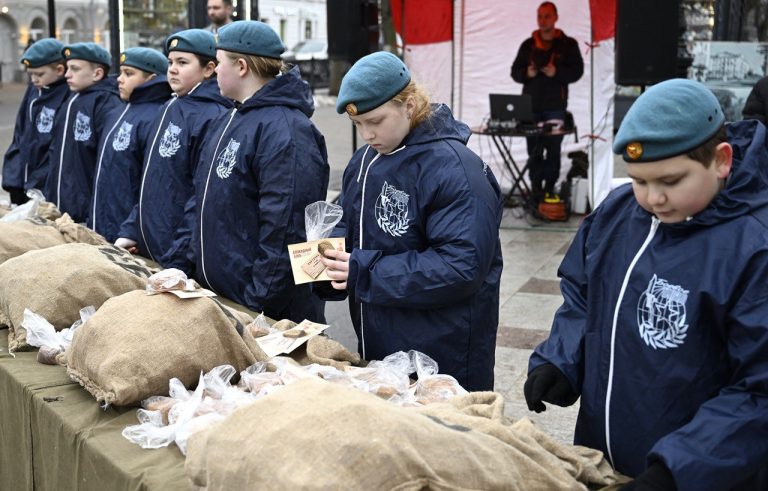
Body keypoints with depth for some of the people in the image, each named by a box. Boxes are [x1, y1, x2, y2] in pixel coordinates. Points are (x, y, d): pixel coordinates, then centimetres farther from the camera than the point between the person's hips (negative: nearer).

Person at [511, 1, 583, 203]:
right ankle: (536, 188, 5)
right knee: (533, 149, 0)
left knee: (553, 149, -3)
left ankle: (550, 188, 3)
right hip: (531, 105, 2)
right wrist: (527, 73, -9)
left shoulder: (568, 44, 6)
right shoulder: (528, 45, 13)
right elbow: (515, 72, 13)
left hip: (555, 106, -2)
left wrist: (557, 72, -16)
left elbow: (577, 71, 1)